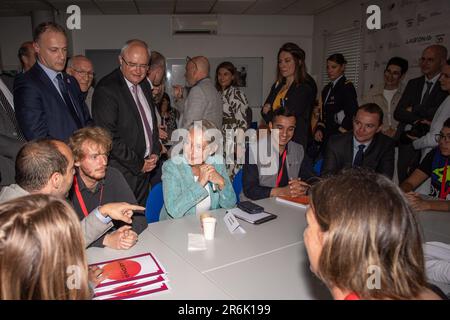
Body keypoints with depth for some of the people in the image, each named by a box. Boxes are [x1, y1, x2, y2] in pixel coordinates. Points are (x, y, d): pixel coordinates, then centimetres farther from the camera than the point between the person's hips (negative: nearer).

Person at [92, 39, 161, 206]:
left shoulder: (144, 85, 10)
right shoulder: (106, 89, -16)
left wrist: (155, 152, 6)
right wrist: (138, 164, -13)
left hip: (146, 167, 7)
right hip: (123, 171, -7)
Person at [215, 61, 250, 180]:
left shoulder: (236, 94, -8)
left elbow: (242, 122, -14)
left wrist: (239, 147, -19)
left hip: (232, 140, -7)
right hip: (220, 141, 7)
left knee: (231, 175, -6)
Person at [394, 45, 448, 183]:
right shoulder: (413, 83, 12)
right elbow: (398, 113, 2)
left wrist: (413, 110, -5)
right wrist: (418, 119, -14)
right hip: (407, 142, 5)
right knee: (403, 184, 9)